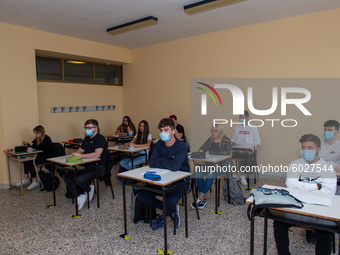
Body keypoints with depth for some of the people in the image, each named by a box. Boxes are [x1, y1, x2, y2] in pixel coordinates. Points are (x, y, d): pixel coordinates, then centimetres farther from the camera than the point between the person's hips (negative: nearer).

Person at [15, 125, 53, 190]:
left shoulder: (46, 139, -15)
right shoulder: (37, 138, 14)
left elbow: (38, 148, -25)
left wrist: (29, 142, -20)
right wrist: (25, 144, -2)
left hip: (46, 158, -9)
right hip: (39, 156, 9)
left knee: (30, 162, -24)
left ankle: (35, 182, -17)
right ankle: (26, 179, -9)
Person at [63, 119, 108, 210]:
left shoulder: (100, 138, -12)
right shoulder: (87, 139, 18)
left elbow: (97, 154, -25)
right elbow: (81, 150, 26)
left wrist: (80, 155, -24)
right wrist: (75, 153, 1)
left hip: (98, 167, -9)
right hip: (87, 165, 9)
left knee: (80, 179, -29)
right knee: (66, 176, -5)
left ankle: (89, 190, 5)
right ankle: (79, 196, -4)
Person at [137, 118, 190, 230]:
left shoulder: (181, 146, -18)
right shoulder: (159, 144, -1)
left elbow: (175, 166, -32)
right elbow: (152, 163, -10)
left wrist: (161, 160, -14)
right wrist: (169, 165, -20)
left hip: (180, 180, -6)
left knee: (170, 202, -33)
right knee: (141, 196, -9)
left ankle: (163, 215, 6)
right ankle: (171, 210, 7)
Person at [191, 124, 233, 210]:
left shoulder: (226, 141, -3)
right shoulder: (210, 139, 14)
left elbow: (226, 152, -22)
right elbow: (202, 148, 18)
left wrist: (210, 152, -23)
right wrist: (201, 151, -9)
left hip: (222, 165, -5)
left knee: (210, 174, -35)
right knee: (198, 173, -24)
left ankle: (200, 198, -27)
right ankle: (203, 199, -16)